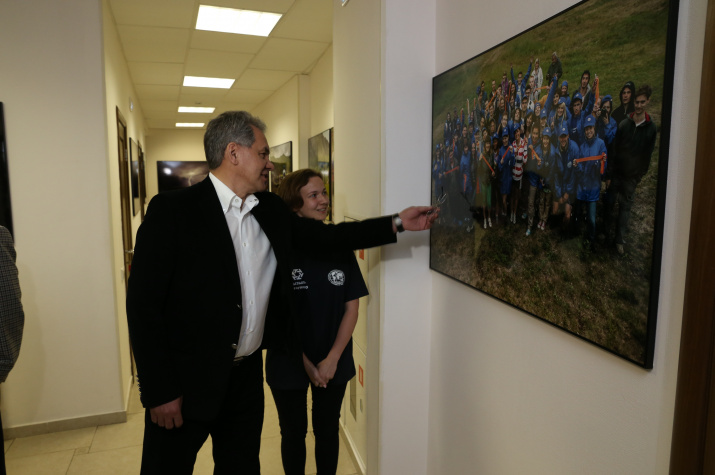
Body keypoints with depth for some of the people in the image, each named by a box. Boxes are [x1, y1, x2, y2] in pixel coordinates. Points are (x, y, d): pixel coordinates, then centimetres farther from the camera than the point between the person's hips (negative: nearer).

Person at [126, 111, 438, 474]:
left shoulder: (270, 210, 4)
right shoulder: (171, 210, -14)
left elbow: (327, 236, 11)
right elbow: (143, 304, -14)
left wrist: (397, 223, 7)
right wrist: (159, 392, -14)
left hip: (248, 374, 5)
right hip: (184, 380, -5)